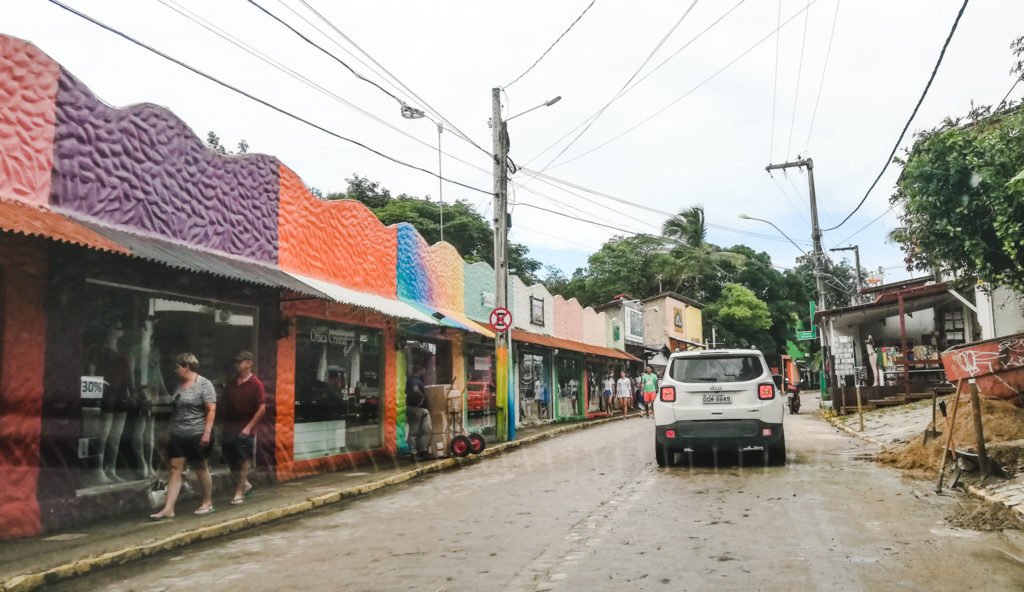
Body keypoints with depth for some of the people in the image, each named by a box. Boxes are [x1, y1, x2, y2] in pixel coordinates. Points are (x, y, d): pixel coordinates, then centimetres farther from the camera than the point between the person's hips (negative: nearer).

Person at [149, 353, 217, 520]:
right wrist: (171, 431, 16)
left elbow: (211, 410, -15)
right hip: (177, 436, 6)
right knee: (174, 470, 1)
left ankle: (208, 503, 18)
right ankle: (168, 509, 0)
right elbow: (175, 410, 19)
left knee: (200, 468, 5)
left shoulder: (204, 384, -10)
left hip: (197, 435, -6)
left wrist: (207, 432, -21)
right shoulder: (179, 385, 12)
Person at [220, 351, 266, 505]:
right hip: (229, 427, 6)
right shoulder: (231, 383, 8)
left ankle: (239, 493, 10)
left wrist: (249, 427, -16)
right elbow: (224, 404, 14)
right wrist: (222, 424, 9)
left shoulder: (255, 384, -9)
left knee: (243, 460, 0)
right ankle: (245, 484, 29)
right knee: (229, 458, 9)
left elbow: (262, 408, -13)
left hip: (245, 428, -6)